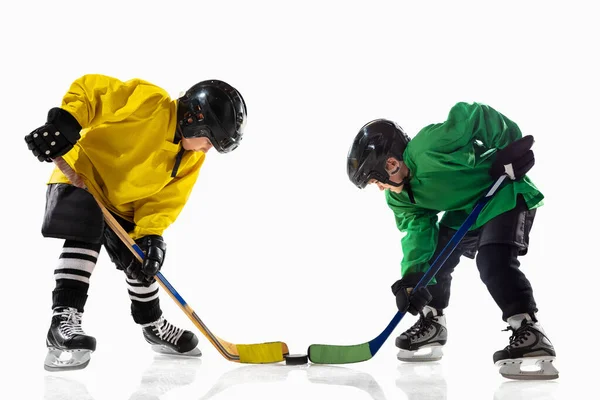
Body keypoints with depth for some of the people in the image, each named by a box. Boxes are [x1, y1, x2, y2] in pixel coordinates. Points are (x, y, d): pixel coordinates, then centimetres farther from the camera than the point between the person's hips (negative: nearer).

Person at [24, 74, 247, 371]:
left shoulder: (193, 158, -4)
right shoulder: (148, 101, -26)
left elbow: (164, 199, -6)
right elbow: (88, 88, -25)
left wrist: (151, 234, -22)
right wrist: (65, 122, -40)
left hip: (123, 205, 7)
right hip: (81, 176, -7)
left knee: (143, 262, 9)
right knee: (85, 233, -32)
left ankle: (153, 326, 30)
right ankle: (64, 319, -32)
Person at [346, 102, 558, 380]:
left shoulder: (429, 145, -32)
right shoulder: (400, 197, -5)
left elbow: (475, 115, -26)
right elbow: (416, 229, -14)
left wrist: (510, 148, -25)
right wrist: (412, 275, -29)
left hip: (506, 194, -9)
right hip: (464, 212, 9)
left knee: (494, 261, -27)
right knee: (433, 257, 8)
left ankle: (529, 334, -27)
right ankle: (431, 322, 22)